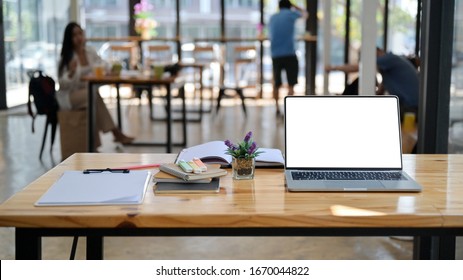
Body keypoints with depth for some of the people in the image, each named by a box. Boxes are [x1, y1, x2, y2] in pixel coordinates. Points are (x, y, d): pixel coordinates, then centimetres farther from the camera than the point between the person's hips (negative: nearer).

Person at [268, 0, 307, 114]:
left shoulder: (272, 18, 14)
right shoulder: (291, 14, 3)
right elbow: (305, 14, 22)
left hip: (275, 55, 4)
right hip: (289, 54, -4)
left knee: (276, 83, 16)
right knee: (291, 84, -2)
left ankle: (277, 108, 21)